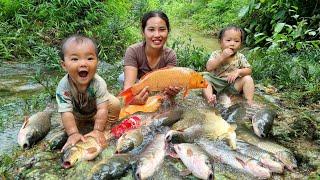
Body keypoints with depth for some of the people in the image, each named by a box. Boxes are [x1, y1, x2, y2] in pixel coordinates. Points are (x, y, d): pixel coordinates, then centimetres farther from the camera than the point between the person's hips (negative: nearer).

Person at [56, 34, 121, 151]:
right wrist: (73, 133, -43)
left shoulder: (99, 83, -34)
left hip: (96, 113, -2)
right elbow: (66, 112, -34)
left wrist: (98, 130, -41)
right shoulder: (63, 86, -33)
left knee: (114, 104, -18)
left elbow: (102, 109, -35)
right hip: (77, 115, 2)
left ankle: (106, 128, 3)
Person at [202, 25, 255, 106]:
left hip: (233, 83, 1)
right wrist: (222, 57, -27)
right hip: (216, 82, -1)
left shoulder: (240, 57, -1)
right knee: (205, 78, -22)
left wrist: (238, 71, -25)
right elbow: (209, 68, -20)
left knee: (248, 79, -17)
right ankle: (210, 97, -39)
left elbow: (248, 70, -4)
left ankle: (250, 101, -17)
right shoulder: (216, 54, -6)